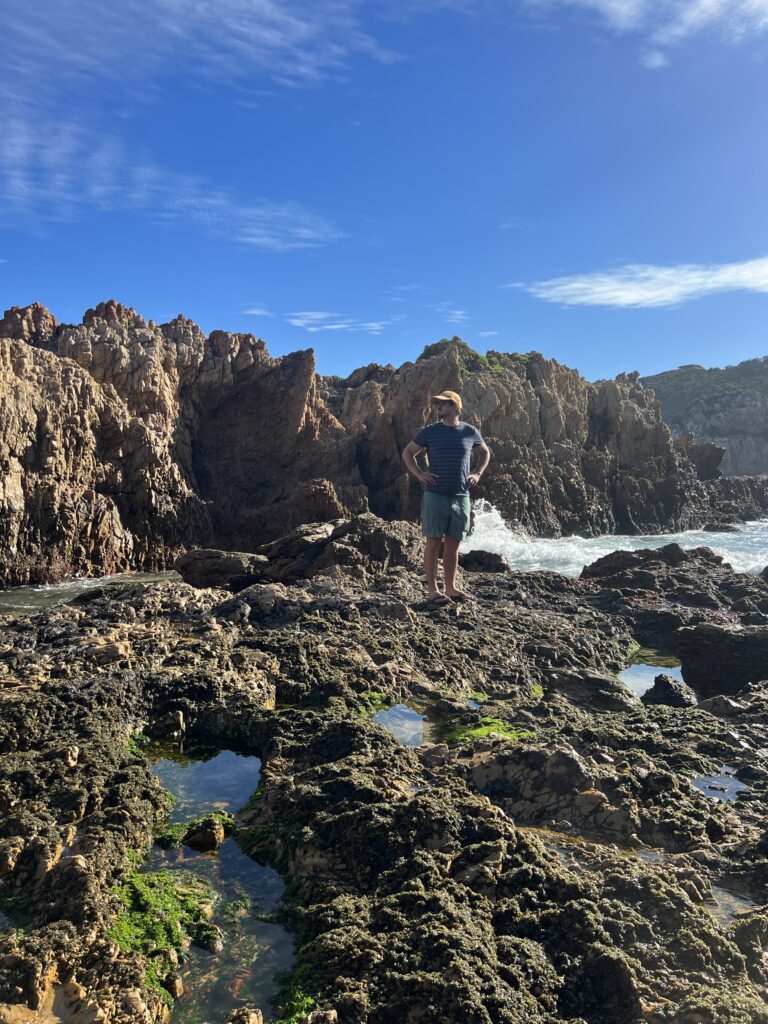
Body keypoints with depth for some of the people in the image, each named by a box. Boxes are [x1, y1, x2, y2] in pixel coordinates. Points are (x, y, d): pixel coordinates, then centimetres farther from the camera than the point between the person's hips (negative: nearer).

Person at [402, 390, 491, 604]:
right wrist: (419, 475, -6)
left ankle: (451, 588, 19)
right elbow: (407, 453, 8)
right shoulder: (429, 432, 0)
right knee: (434, 542, -2)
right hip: (435, 496, -2)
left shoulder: (470, 432, 6)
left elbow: (485, 453, 23)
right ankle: (432, 590, 3)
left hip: (461, 497, 3)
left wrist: (477, 474, 8)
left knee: (453, 544, 10)